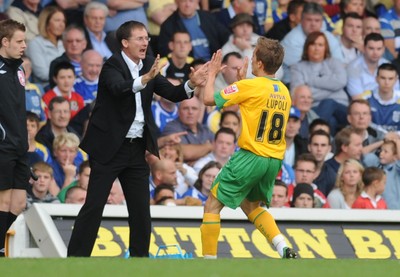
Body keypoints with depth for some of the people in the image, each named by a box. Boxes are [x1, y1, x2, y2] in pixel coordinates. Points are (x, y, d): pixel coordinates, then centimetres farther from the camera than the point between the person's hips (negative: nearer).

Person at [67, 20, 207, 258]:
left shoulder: (149, 65, 7)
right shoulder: (112, 66, -12)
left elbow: (171, 93, 3)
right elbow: (118, 88, -31)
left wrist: (191, 84, -17)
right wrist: (145, 79, -47)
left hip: (136, 148, 6)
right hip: (109, 147, -6)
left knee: (141, 209, 7)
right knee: (94, 206, -6)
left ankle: (140, 257, 15)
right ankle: (76, 256, -2)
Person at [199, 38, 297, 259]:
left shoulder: (249, 86, -11)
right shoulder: (284, 92, 9)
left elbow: (209, 99, -8)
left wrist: (212, 72, 8)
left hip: (250, 157, -7)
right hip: (274, 161, 7)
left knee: (212, 205, 3)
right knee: (251, 206, 27)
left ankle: (209, 261, -1)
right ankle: (284, 250, 10)